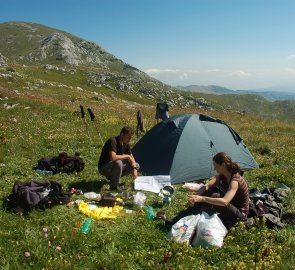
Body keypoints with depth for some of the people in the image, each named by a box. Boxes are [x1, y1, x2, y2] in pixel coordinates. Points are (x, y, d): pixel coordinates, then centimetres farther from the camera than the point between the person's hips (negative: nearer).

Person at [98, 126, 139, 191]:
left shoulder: (126, 143, -3)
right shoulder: (113, 141, -27)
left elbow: (131, 157, 7)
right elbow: (113, 158, -40)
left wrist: (134, 168, -9)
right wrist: (126, 156, -25)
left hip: (114, 166, 8)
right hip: (104, 168, -8)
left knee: (136, 166, 3)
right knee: (118, 163, -38)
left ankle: (112, 176, 8)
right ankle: (114, 185, -15)